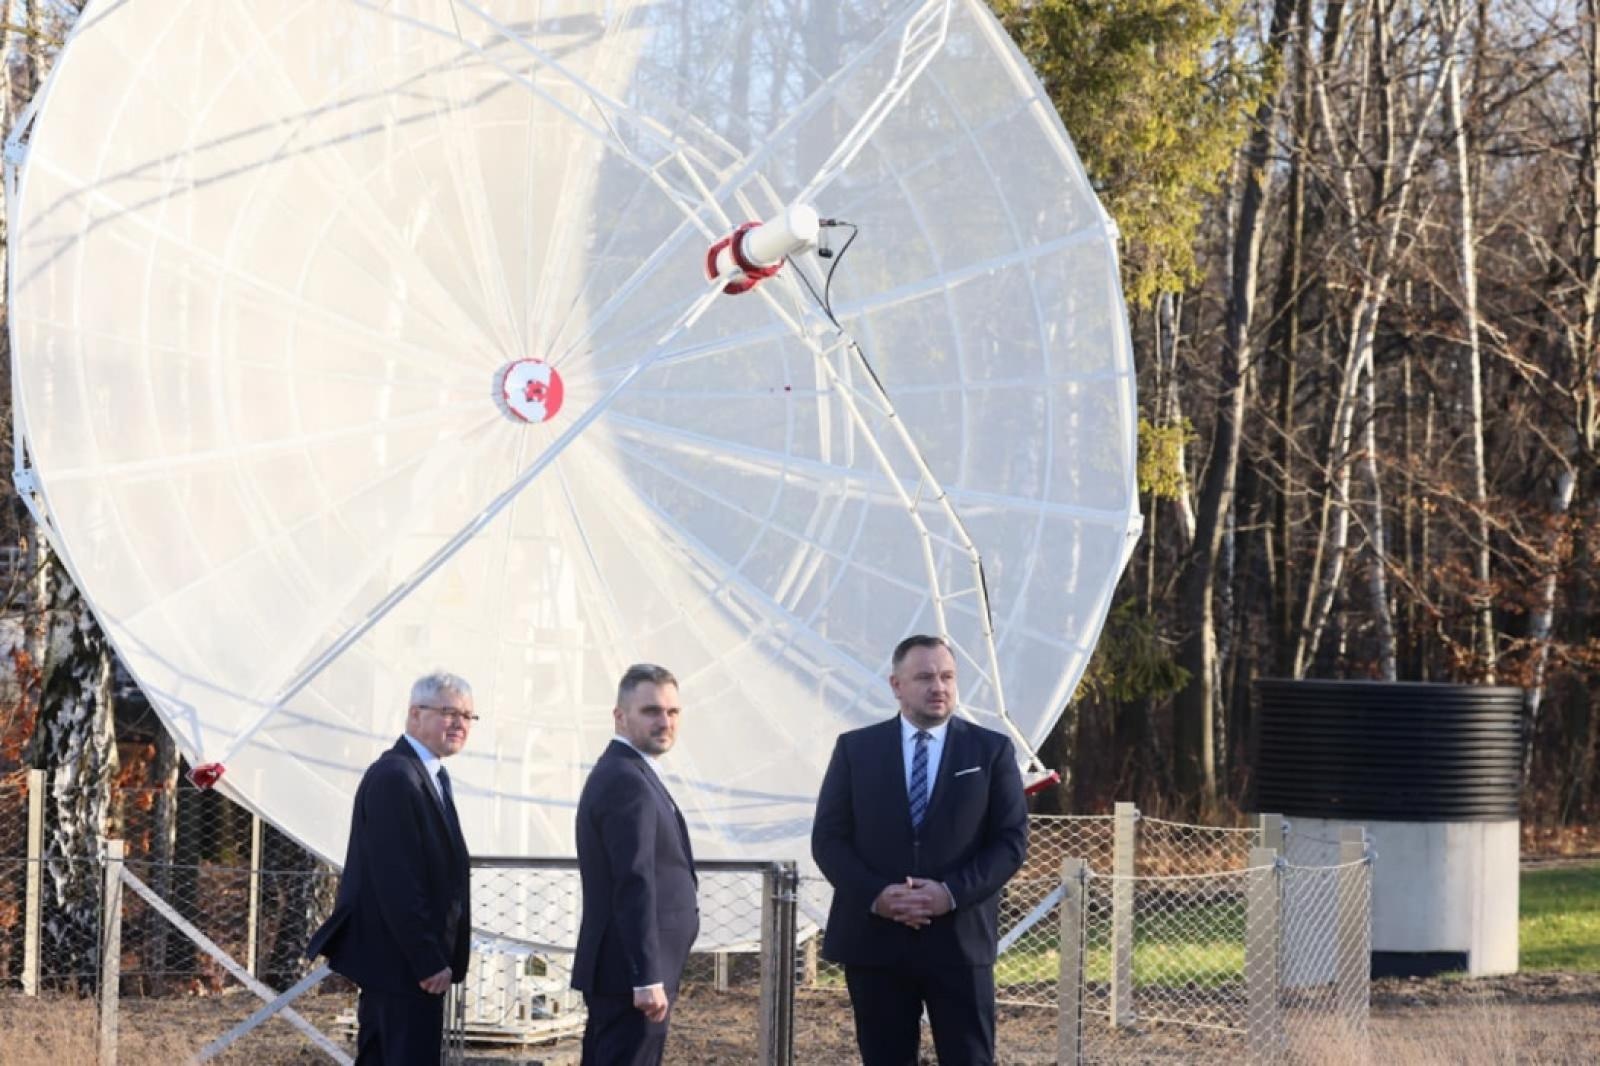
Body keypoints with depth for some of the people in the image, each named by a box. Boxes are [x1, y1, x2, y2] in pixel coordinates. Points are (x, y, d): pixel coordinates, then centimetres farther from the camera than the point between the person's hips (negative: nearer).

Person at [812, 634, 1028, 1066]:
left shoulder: (991, 751, 5)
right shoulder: (855, 749, 7)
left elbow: (1011, 841, 0)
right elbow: (828, 838, 3)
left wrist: (953, 892, -14)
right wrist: (874, 894, -13)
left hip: (960, 940, -1)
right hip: (874, 940, 1)